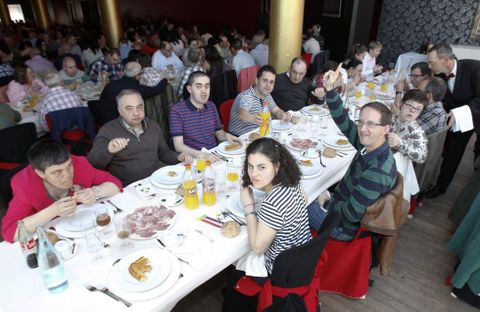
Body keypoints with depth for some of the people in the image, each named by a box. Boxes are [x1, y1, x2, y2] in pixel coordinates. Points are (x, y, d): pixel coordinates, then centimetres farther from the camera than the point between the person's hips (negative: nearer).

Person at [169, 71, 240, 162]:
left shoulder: (212, 106, 10)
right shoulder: (177, 111, -9)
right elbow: (178, 146, -14)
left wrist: (226, 136, -3)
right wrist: (200, 155, -29)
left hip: (214, 155, 5)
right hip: (194, 158, -5)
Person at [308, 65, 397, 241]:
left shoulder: (378, 172, -35)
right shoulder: (368, 144, -13)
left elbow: (351, 214, -31)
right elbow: (342, 121, -8)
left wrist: (326, 203, -13)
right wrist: (330, 88, -19)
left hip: (345, 226, -7)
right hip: (343, 205, 7)